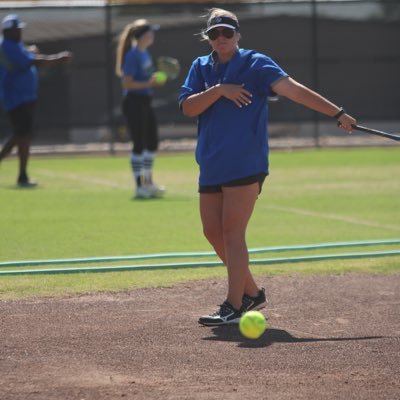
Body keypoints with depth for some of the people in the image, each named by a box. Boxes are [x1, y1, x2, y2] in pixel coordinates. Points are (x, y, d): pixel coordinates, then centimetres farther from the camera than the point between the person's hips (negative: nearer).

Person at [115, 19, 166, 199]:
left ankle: (148, 183, 25)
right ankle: (139, 186, 2)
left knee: (152, 142, 14)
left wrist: (156, 80, 7)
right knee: (139, 144, -4)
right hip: (134, 102, -10)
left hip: (145, 102, 10)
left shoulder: (145, 53, 12)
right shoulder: (133, 55, -16)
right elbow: (127, 83, -20)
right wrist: (149, 83, -24)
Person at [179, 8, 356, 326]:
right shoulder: (201, 67, 12)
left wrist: (338, 113, -18)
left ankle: (234, 306, -9)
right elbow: (187, 107, 0)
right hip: (211, 166, 6)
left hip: (245, 165, -6)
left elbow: (294, 90, -10)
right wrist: (219, 90, -15)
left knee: (232, 232, -11)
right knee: (213, 232, 8)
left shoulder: (255, 64, -2)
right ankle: (252, 293, 23)